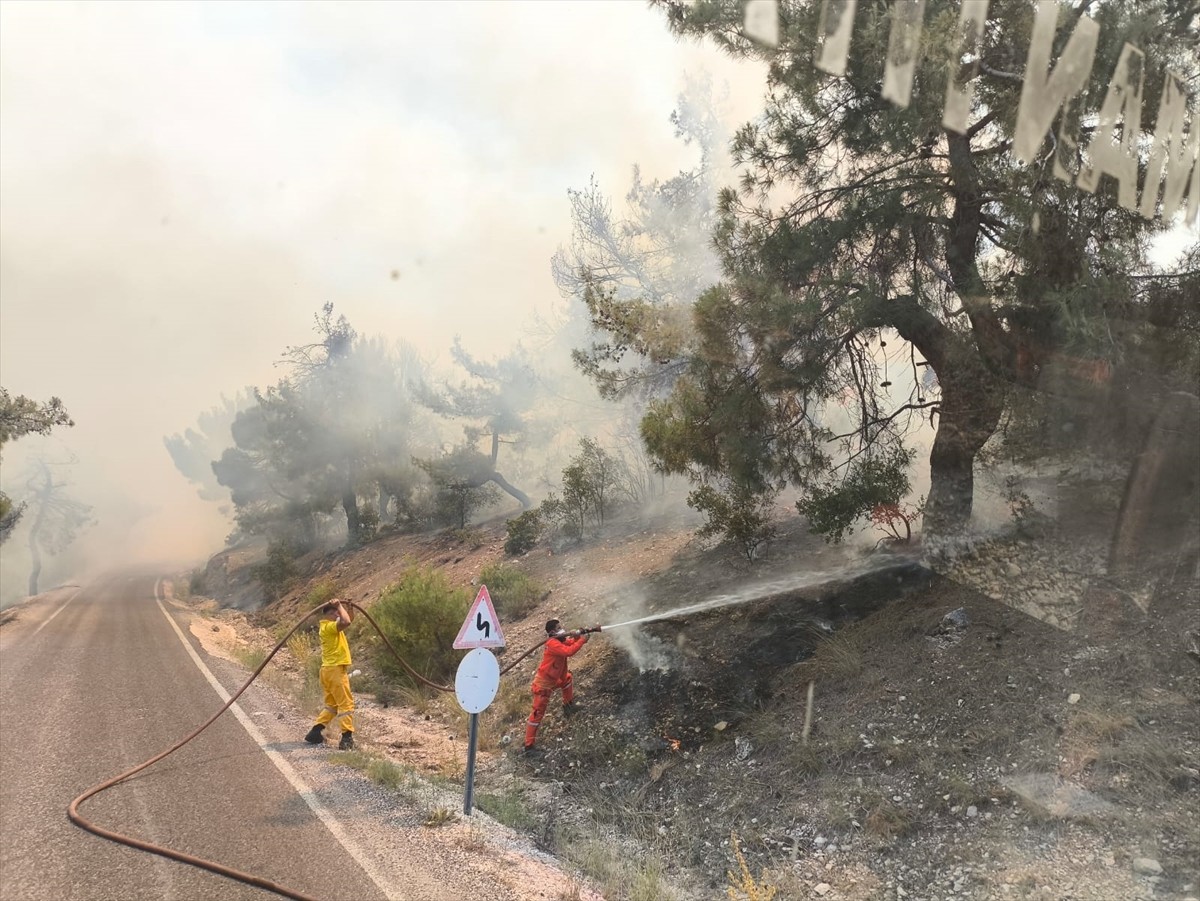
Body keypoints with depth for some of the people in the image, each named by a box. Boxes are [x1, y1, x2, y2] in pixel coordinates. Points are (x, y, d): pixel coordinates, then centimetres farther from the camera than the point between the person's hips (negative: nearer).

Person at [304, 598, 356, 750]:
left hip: (329, 669, 10)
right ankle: (347, 738, -11)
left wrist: (347, 607, 8)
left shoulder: (329, 626, 15)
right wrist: (339, 606, -19)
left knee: (332, 704, 17)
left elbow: (350, 619, 24)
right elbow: (346, 621, -33)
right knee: (346, 703, -8)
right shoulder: (329, 626, -14)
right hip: (335, 669, -10)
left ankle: (315, 732, 16)